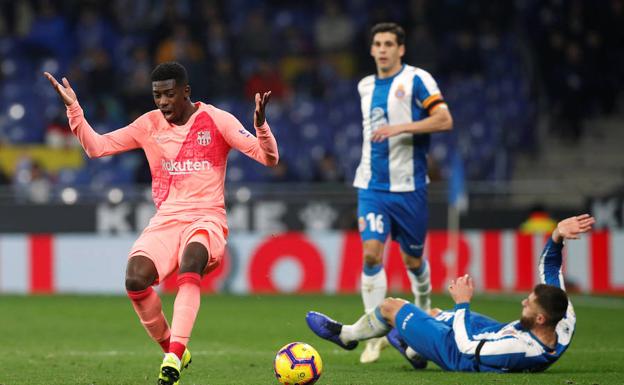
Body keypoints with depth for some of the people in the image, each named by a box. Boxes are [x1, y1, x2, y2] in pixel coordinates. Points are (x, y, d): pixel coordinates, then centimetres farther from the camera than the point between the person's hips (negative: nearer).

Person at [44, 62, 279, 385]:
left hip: (206, 218, -3)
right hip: (165, 220, 4)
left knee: (190, 262, -38)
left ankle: (174, 356, -45)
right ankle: (171, 351, -1)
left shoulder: (216, 120, 0)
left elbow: (269, 158, -5)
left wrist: (260, 125, -26)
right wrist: (73, 108, 3)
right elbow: (96, 147, 14)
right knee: (136, 279, -25)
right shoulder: (150, 124, 11)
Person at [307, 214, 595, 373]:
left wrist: (463, 303, -21)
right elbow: (550, 271, -18)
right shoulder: (565, 324, -28)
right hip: (491, 334, 7)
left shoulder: (521, 349, -47)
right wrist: (557, 236, -32)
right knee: (435, 313, 35)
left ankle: (345, 335, 44)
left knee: (391, 307, 12)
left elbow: (465, 347, -31)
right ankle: (414, 352, 67)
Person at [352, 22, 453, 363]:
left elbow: (444, 119, -17)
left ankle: (423, 309, 39)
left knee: (413, 259, 8)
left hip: (408, 186, -3)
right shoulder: (365, 86, 12)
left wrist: (402, 128, -25)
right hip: (371, 185, 3)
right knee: (371, 254, -13)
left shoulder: (416, 80, -6)